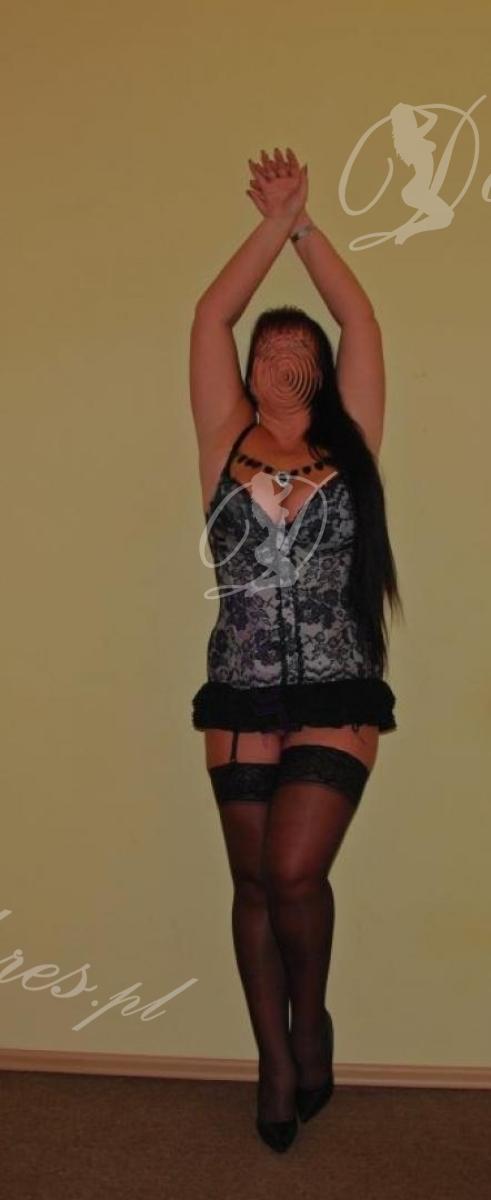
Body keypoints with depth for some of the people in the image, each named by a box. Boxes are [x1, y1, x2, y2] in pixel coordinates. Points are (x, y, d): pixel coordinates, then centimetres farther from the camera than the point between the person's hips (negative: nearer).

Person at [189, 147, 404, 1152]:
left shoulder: (348, 445, 7)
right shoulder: (226, 442, 7)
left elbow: (363, 321, 5)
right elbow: (209, 316, 4)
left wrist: (305, 223, 10)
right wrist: (272, 222, 8)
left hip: (337, 699, -1)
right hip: (241, 699, 2)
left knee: (295, 874, -13)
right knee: (256, 887, 9)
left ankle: (312, 1012, 18)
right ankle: (277, 1060, 28)